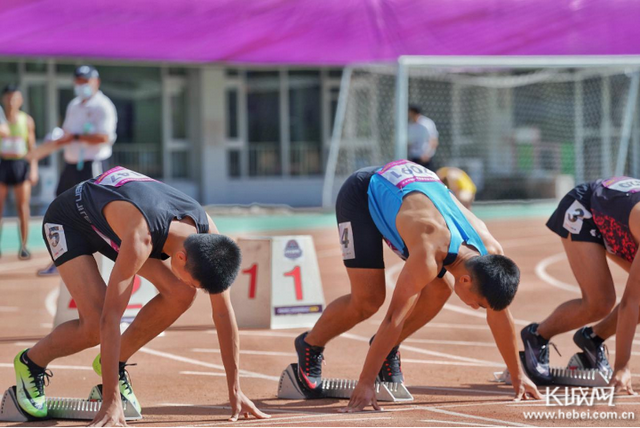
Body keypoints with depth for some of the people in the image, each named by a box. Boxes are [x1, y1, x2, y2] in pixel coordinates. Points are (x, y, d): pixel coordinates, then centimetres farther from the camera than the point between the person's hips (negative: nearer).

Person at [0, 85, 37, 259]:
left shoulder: (27, 120, 5)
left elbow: (32, 146, 8)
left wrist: (34, 169, 3)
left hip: (21, 164, 0)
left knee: (23, 207, -2)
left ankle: (23, 246, 1)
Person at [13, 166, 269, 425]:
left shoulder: (208, 233, -25)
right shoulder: (140, 239, -44)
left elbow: (223, 312, -16)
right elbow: (110, 318, -43)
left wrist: (235, 391, -15)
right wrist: (111, 402, -43)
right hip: (69, 221, -6)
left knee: (181, 294, -15)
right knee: (95, 325, -24)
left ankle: (116, 362, 5)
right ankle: (31, 362, 5)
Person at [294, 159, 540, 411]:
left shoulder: (491, 252, -20)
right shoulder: (428, 256, -40)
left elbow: (499, 315, -6)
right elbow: (394, 318, -39)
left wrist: (518, 376, 1)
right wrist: (365, 383, -37)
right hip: (361, 194, -7)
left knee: (440, 288, -6)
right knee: (368, 299, -16)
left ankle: (388, 350, 14)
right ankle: (310, 346, 9)